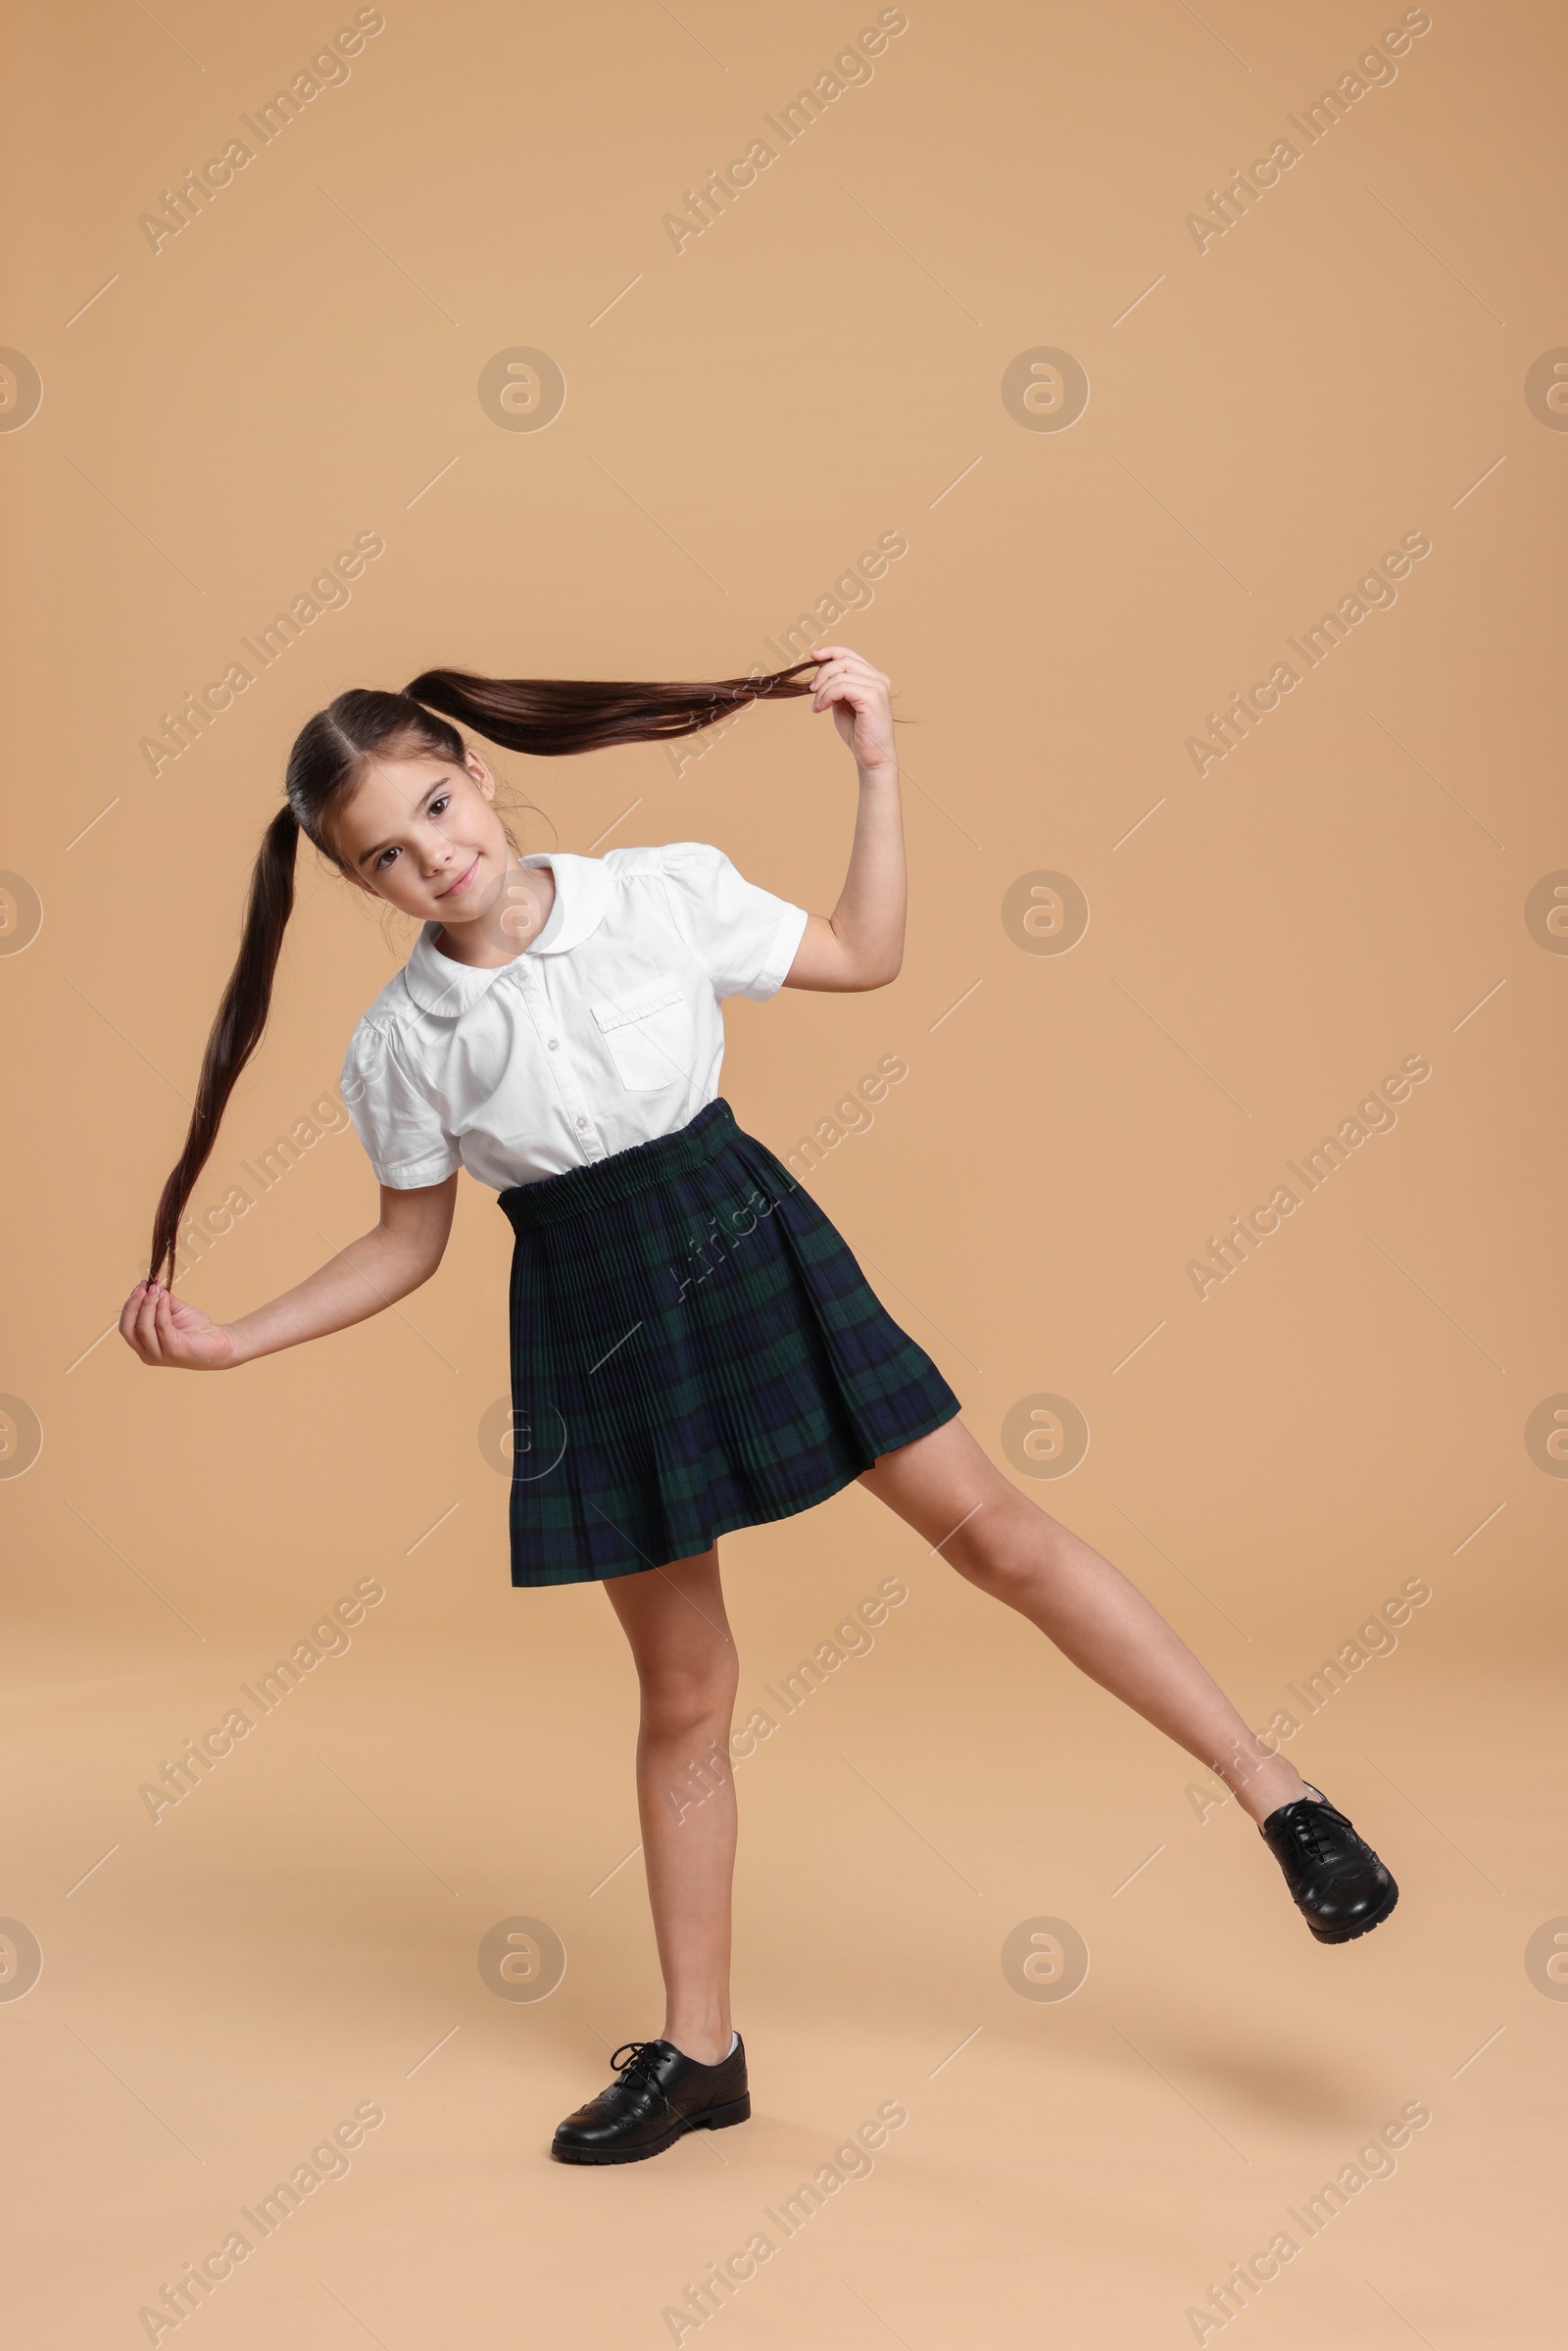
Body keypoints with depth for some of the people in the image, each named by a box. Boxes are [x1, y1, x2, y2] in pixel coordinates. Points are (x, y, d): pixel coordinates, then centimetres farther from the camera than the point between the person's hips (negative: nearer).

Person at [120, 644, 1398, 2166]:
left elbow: (865, 957, 4)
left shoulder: (667, 891, -7)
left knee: (992, 1529, -3)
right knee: (683, 1694, 8)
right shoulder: (397, 1046, -4)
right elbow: (408, 1246, 6)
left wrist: (875, 766, -2)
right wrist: (235, 1340, -2)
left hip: (747, 1243, -1)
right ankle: (696, 2052, 23)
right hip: (592, 1316, 1)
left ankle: (1276, 1794, 9)